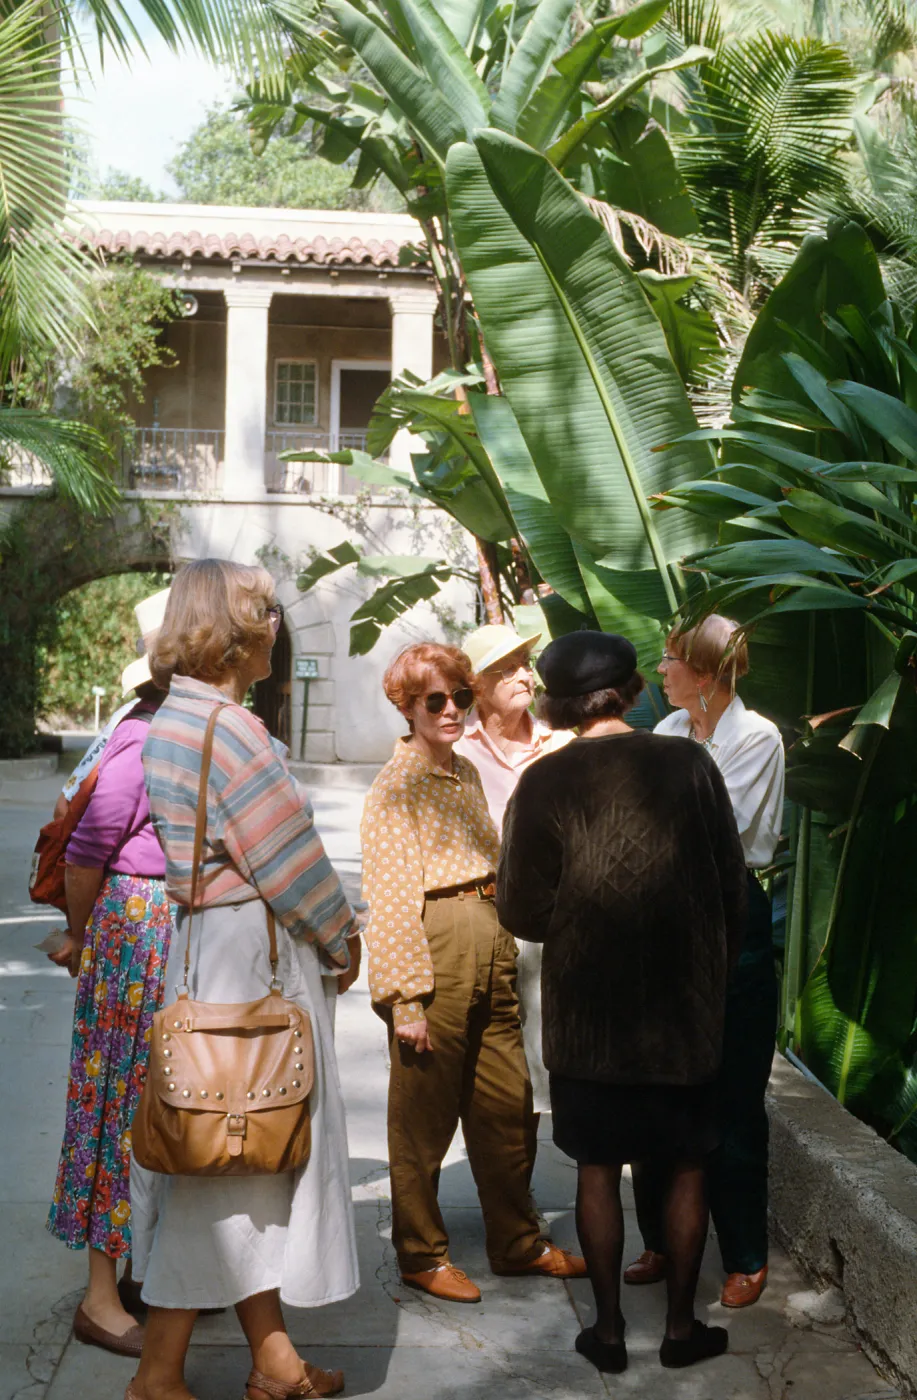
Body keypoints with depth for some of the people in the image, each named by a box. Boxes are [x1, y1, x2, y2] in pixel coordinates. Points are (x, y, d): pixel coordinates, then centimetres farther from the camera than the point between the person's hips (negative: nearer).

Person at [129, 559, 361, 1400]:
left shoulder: (171, 721, 11)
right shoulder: (227, 728, -19)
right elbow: (291, 858, -16)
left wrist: (329, 924, 11)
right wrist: (342, 942, -1)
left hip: (205, 945, 10)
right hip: (248, 960, -10)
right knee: (228, 1156, 1)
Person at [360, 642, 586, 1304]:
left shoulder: (467, 773, 14)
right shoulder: (395, 786, -9)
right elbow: (389, 899, -13)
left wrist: (505, 949, 13)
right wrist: (406, 997, -17)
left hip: (490, 952, 7)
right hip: (434, 954, -7)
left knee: (509, 1108, 13)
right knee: (425, 1117, 5)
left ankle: (518, 1242, 27)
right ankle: (423, 1254, 19)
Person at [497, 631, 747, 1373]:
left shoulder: (545, 783, -10)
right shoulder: (689, 763, -7)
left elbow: (524, 913, -8)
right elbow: (733, 885, -2)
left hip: (588, 1012, -1)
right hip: (686, 1004, 1)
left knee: (599, 1169, 12)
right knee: (687, 1167, 15)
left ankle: (609, 1329, 20)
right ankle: (682, 1325, 22)